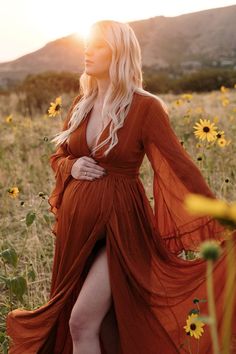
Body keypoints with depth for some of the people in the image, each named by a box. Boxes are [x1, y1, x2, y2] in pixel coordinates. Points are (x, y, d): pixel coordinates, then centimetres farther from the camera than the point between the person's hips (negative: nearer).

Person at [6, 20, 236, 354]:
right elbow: (58, 157, 18)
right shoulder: (81, 104, 5)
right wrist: (71, 168, -7)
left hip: (118, 225, -6)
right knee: (106, 326, 17)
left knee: (82, 323, -10)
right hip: (77, 223, 6)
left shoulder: (144, 107, -12)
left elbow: (180, 166, -18)